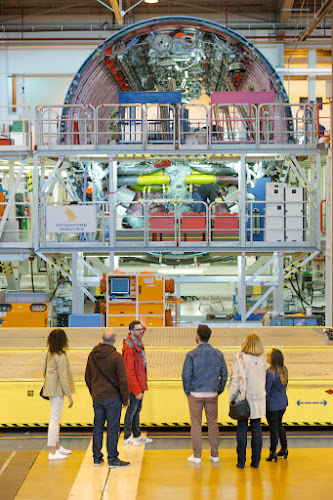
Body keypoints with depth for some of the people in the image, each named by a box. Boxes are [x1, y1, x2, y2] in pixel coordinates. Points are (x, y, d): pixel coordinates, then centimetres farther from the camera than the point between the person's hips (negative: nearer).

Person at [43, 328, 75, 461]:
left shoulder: (50, 353, 5)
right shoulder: (60, 357, -21)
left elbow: (45, 370, 16)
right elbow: (63, 377, -21)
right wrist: (69, 396, -16)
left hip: (51, 389, 9)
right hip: (57, 391, -9)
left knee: (55, 419, 19)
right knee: (55, 419, -5)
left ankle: (57, 446, 30)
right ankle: (52, 452, -1)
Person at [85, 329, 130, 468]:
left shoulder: (92, 355, 3)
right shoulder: (116, 357, -15)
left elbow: (87, 377, 12)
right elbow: (123, 380, -13)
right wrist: (125, 399, -4)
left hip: (97, 398, 5)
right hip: (112, 398, -5)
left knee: (97, 427, 13)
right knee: (112, 428, 2)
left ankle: (97, 457, 19)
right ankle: (112, 459, 6)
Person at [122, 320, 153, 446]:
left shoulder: (138, 343, 6)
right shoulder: (130, 349, -22)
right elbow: (130, 372, -23)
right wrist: (137, 391, -23)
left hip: (139, 385, 9)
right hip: (133, 387, -9)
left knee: (138, 409, 17)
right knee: (132, 410, 2)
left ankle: (137, 435, 28)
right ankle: (127, 438, 14)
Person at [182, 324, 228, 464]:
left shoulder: (191, 354, -10)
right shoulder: (218, 354, 1)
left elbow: (186, 375, -11)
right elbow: (224, 374, 4)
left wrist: (187, 392, 2)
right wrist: (219, 390, 14)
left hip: (195, 394, -3)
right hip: (212, 394, 3)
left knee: (196, 424, 4)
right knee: (213, 423, 11)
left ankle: (197, 456, 7)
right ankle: (214, 455, 15)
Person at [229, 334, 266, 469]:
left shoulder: (240, 358, -11)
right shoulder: (262, 360, 2)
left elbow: (235, 380, -12)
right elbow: (263, 380, 8)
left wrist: (231, 397, -5)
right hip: (258, 398, 3)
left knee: (242, 429, 4)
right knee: (256, 428, 9)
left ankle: (241, 461, 6)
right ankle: (256, 461, 12)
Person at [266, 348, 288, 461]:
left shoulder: (270, 373, -23)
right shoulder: (284, 370, 0)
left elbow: (266, 391, -19)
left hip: (272, 405, -7)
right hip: (283, 403, 7)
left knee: (273, 427, 1)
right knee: (279, 424, 22)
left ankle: (273, 452, 7)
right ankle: (284, 449, 29)